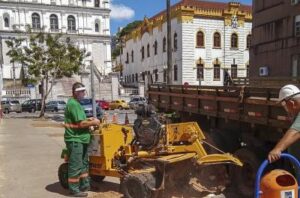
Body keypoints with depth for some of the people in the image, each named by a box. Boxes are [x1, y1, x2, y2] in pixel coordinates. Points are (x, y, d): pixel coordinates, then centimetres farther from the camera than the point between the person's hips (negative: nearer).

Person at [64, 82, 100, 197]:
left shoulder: (75, 103, 15)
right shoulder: (73, 104, -19)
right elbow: (81, 124, -23)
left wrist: (88, 120, 10)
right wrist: (93, 123, -9)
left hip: (80, 139, 11)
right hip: (75, 139, -11)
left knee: (84, 163, 19)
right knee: (76, 165, -1)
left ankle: (85, 185, 31)